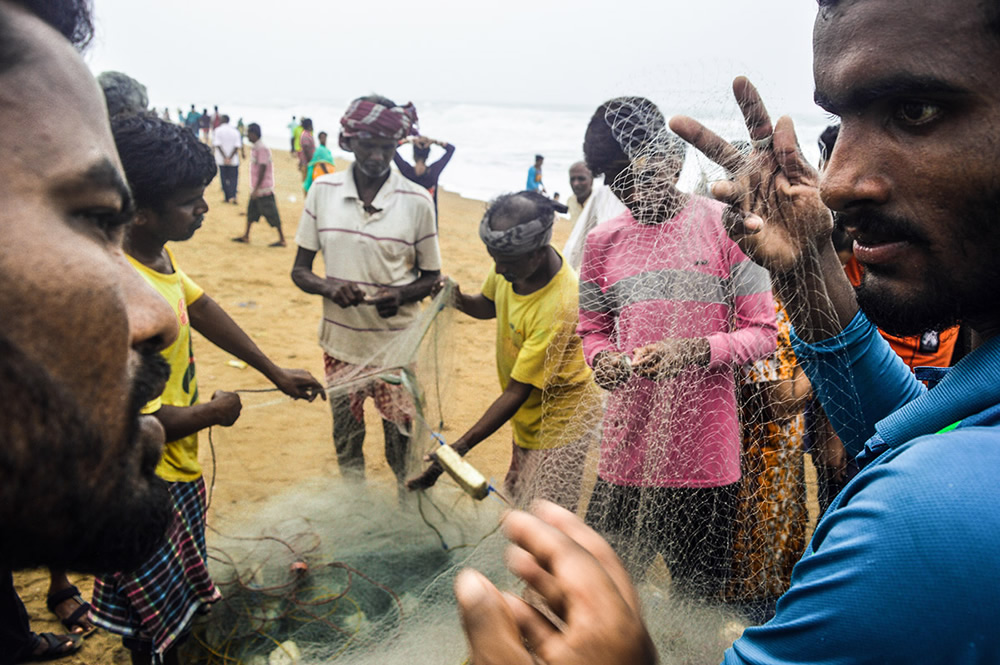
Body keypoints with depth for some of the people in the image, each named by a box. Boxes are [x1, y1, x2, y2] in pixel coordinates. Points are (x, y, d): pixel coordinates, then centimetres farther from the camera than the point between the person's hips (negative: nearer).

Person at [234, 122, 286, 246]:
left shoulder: (262, 149, -18)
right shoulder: (255, 148, 12)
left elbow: (262, 169, -21)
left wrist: (256, 189, -22)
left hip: (264, 189, -10)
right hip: (256, 188, 10)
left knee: (271, 214, -4)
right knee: (251, 210, 15)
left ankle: (281, 239, 3)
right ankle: (246, 236, 24)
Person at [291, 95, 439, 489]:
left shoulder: (416, 201, -6)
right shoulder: (322, 191, -1)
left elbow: (432, 276, 3)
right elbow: (299, 270, 4)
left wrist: (402, 294, -19)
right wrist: (327, 286, -18)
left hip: (398, 349, -2)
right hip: (340, 345, 2)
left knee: (404, 449, 5)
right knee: (346, 445, 17)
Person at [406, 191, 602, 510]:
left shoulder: (559, 306, -33)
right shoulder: (513, 261, -10)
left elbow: (517, 391, -28)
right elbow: (490, 305, 13)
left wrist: (462, 446, -28)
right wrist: (459, 300, -10)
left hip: (561, 424, -8)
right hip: (527, 416, 8)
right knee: (519, 498, 19)